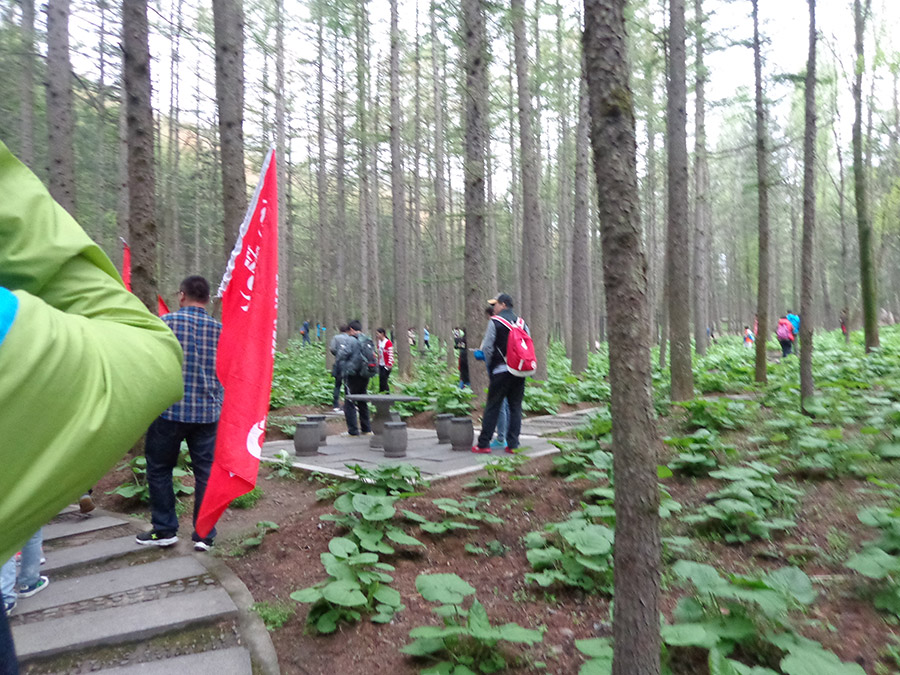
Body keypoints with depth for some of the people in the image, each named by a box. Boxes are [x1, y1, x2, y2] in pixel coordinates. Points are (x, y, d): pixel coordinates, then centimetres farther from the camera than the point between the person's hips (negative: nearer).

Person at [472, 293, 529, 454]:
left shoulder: (495, 321, -3)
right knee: (516, 407, 9)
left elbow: (488, 346, -5)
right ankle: (513, 444, 8)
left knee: (492, 407, 1)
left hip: (501, 370, -5)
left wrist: (489, 363, 11)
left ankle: (483, 443, 5)